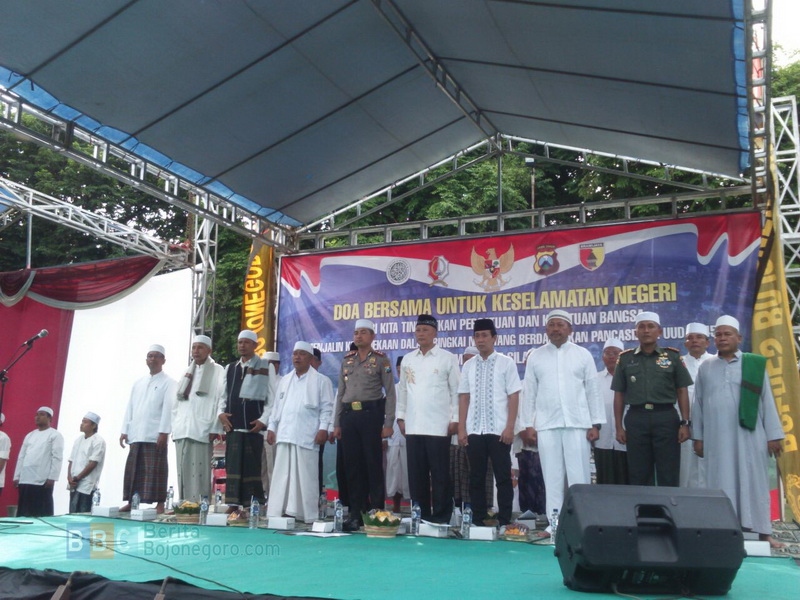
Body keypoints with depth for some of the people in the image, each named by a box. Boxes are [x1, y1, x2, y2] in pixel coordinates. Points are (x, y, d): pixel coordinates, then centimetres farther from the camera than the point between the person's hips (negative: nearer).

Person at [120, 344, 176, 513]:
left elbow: (168, 408, -6)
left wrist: (163, 432, -15)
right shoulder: (138, 383, 21)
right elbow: (129, 408, 18)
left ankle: (160, 504, -3)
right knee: (133, 469, 6)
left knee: (156, 470, -6)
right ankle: (131, 501, 12)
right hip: (136, 435, 6)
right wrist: (125, 430, 10)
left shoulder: (169, 383, 3)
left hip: (156, 436, -5)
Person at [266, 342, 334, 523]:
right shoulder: (285, 381, 20)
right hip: (284, 435, 5)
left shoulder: (320, 380, 3)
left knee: (305, 476, -3)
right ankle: (277, 513, 9)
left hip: (306, 438, -5)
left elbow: (327, 407, -1)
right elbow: (277, 406, 21)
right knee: (282, 475, 5)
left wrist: (323, 428, -10)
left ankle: (307, 516, 2)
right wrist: (272, 427, 14)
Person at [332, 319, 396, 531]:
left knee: (373, 464, -2)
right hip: (349, 415, 4)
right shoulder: (347, 360, 15)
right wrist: (337, 423, 11)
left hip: (371, 413, -4)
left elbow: (390, 393, -2)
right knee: (353, 465, 6)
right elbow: (341, 393, 16)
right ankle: (355, 514, 13)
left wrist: (388, 423, -9)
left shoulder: (381, 360, 1)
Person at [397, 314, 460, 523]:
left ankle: (441, 518, 6)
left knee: (440, 474, 0)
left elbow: (456, 390, -1)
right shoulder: (407, 359, 12)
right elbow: (402, 390, 15)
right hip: (413, 426, 4)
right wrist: (400, 416, 8)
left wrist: (455, 419, -6)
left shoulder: (447, 358, 0)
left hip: (438, 426, -4)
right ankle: (420, 517, 15)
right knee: (416, 475, 7)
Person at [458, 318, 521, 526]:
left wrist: (510, 427, -9)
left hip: (498, 430, -3)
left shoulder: (506, 363, 0)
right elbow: (463, 398, 9)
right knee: (476, 477, 8)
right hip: (474, 431, 3)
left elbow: (514, 396, -2)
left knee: (503, 477, 2)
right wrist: (461, 429, 2)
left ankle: (504, 521, 10)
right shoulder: (468, 366, 9)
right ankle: (478, 520, 16)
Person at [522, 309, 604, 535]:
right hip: (546, 425, 1)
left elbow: (593, 391, 5)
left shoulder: (583, 355, 6)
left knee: (579, 476, -1)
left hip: (577, 423, -1)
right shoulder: (535, 357, 8)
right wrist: (528, 425, 2)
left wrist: (596, 424, 0)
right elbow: (529, 393, 7)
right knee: (552, 477, 3)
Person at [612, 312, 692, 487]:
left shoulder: (672, 356, 7)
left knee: (668, 476, 1)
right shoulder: (625, 359, 9)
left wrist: (685, 423, -2)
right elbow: (619, 395, 10)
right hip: (636, 418, 1)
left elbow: (682, 392, 6)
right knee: (638, 476, 6)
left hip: (666, 417, -1)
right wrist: (619, 426, 5)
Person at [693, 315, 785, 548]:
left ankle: (762, 532, 9)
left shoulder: (755, 364, 3)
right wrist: (698, 437, 6)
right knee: (721, 483, 3)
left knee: (753, 481, 2)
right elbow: (699, 404, 9)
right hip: (716, 436, 2)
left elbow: (767, 401, 2)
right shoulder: (705, 368, 8)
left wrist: (773, 435, -1)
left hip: (749, 434, -1)